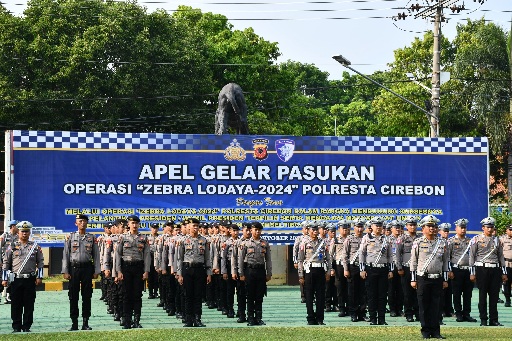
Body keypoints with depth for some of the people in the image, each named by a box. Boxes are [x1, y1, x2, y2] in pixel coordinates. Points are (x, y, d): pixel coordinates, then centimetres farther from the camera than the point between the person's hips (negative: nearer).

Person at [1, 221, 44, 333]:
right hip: (16, 280, 0)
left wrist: (39, 277, 1)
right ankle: (16, 327, 9)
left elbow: (40, 263, 9)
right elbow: (6, 263, 8)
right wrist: (4, 279, 3)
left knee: (29, 304, 1)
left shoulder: (35, 247, 8)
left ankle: (27, 327, 9)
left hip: (30, 280, 0)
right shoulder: (12, 247, 7)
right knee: (16, 305, 2)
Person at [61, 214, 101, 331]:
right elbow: (65, 255, 3)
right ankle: (74, 323, 6)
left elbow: (96, 255, 8)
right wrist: (65, 271, -3)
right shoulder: (70, 237, 5)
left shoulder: (92, 238, 8)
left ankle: (86, 322, 8)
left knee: (87, 296, 3)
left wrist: (96, 271, 1)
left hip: (87, 268, 1)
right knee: (73, 296, 1)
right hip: (74, 268, -1)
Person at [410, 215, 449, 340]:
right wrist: (413, 280, -1)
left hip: (437, 279, 2)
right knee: (423, 306, 2)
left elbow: (445, 262, 11)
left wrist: (445, 280, 7)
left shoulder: (443, 243, 7)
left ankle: (435, 331, 9)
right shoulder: (418, 242, 0)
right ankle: (426, 331, 9)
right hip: (423, 278, -2)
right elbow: (413, 262, 3)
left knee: (435, 305, 4)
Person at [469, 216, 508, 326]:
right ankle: (483, 320, 6)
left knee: (494, 296, 3)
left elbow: (501, 257, 16)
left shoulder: (497, 240, 13)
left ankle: (494, 319, 9)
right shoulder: (476, 239, 0)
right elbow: (472, 256, -1)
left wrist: (504, 273, 11)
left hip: (495, 269, 4)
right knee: (482, 296, 1)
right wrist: (472, 273, -6)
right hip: (482, 269, -3)